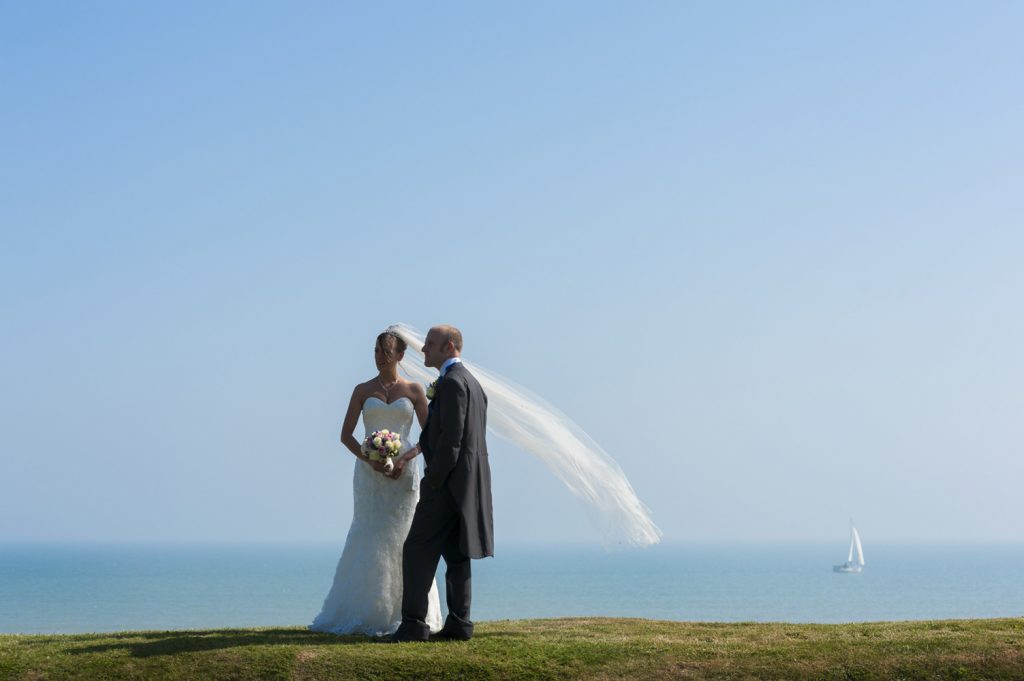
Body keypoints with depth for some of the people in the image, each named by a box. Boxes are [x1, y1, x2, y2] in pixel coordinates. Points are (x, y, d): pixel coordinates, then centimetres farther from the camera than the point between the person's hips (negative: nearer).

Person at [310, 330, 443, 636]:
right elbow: (346, 435, 4)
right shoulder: (363, 390, 6)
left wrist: (406, 459, -12)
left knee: (404, 540, -1)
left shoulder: (414, 390, 6)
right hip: (370, 473, 0)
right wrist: (369, 459, -12)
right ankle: (367, 614, 3)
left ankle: (408, 613, 5)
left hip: (403, 472, 0)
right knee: (369, 542, -2)